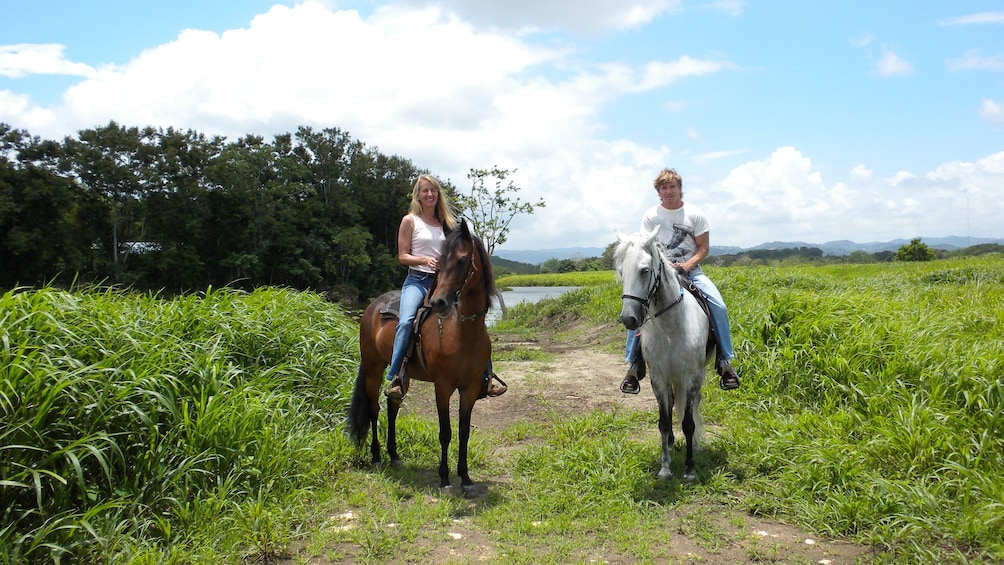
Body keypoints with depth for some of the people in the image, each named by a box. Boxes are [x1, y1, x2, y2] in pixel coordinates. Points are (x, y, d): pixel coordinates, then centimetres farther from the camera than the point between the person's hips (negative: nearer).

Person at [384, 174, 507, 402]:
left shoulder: (446, 222, 17)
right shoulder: (410, 221, 6)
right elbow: (402, 256, 1)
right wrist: (425, 259, -16)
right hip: (417, 281, -3)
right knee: (406, 321, -30)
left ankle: (486, 375, -2)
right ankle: (396, 379, -27)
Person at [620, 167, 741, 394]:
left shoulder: (695, 214, 1)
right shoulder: (651, 215, 2)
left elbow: (703, 248, 0)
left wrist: (685, 266, -16)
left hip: (690, 271, 0)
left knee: (719, 307, -20)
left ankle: (725, 361, -4)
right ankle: (633, 365, -11)